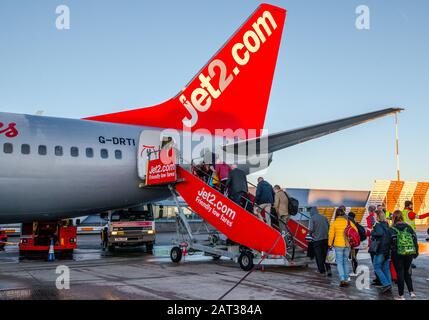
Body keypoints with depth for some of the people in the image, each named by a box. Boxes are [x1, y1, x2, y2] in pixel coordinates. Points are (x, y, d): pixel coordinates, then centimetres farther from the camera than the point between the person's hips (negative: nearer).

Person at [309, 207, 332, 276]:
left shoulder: (312, 218, -6)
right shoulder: (324, 217, 9)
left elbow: (311, 229, -14)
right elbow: (329, 227, 8)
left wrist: (311, 234, 6)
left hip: (317, 239, -5)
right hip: (325, 239, 5)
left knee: (319, 256, 7)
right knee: (325, 255, 13)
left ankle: (322, 271, 11)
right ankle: (328, 270, -1)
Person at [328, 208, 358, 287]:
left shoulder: (334, 223, -7)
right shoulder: (348, 222, 1)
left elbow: (331, 235, -8)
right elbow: (356, 230, 1)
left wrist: (330, 244, 4)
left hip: (338, 245, -3)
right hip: (347, 245, 3)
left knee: (339, 262, 3)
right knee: (346, 261, 16)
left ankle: (342, 279, -11)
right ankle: (346, 279, 19)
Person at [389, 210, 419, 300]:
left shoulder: (392, 229, -3)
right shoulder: (408, 227, 8)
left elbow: (392, 241, -11)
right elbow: (415, 238, 7)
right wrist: (416, 251, 13)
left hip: (398, 253, -4)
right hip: (409, 253, 4)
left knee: (400, 273, 4)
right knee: (407, 272, 20)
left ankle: (401, 295, 8)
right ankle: (411, 291, 11)